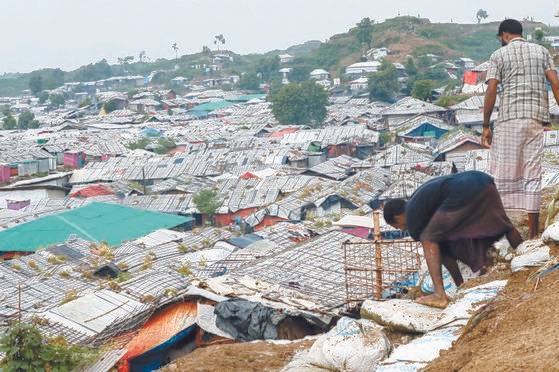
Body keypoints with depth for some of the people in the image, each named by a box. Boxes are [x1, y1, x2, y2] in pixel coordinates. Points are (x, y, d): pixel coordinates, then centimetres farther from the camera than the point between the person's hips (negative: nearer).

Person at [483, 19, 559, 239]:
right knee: (532, 176, 4)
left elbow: (491, 91, -4)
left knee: (501, 172, 3)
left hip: (508, 118, -2)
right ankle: (533, 235, 4)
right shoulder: (541, 51, 12)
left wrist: (486, 126, -1)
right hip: (536, 118, 3)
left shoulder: (498, 55, 4)